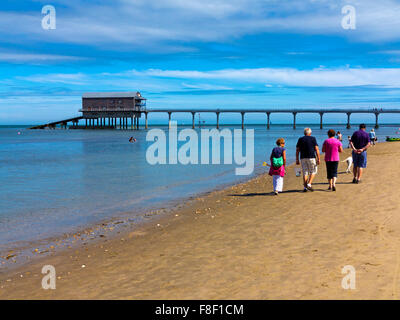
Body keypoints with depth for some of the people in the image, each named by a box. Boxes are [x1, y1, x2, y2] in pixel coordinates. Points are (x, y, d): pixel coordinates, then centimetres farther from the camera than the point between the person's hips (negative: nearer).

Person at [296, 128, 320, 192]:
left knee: (305, 173, 6)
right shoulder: (313, 139, 1)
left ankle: (305, 187, 1)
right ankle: (309, 184, -7)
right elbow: (316, 149, -5)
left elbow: (297, 150, 6)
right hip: (311, 158, -3)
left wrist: (297, 159, 10)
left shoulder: (300, 139, 9)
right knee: (313, 171, 9)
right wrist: (318, 158, -3)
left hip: (303, 158, 3)